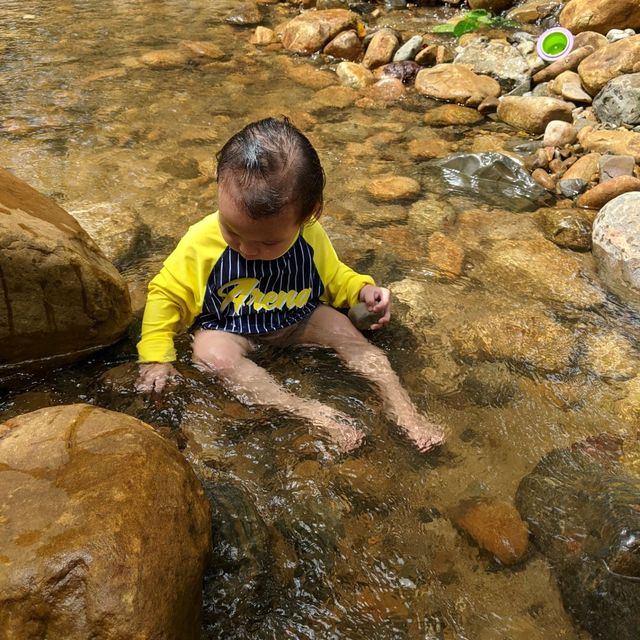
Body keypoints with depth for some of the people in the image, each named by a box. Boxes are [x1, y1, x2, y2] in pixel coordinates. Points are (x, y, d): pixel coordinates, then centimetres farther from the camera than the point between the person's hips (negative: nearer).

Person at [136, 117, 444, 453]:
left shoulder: (311, 238, -17)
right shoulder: (203, 241, -25)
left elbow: (335, 278, 4)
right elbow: (165, 294, -12)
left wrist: (364, 289, -17)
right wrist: (156, 356, -21)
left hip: (296, 322, 2)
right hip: (229, 331, -2)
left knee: (341, 327, -18)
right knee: (211, 352, -31)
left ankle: (399, 403, -10)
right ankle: (308, 410, -35)